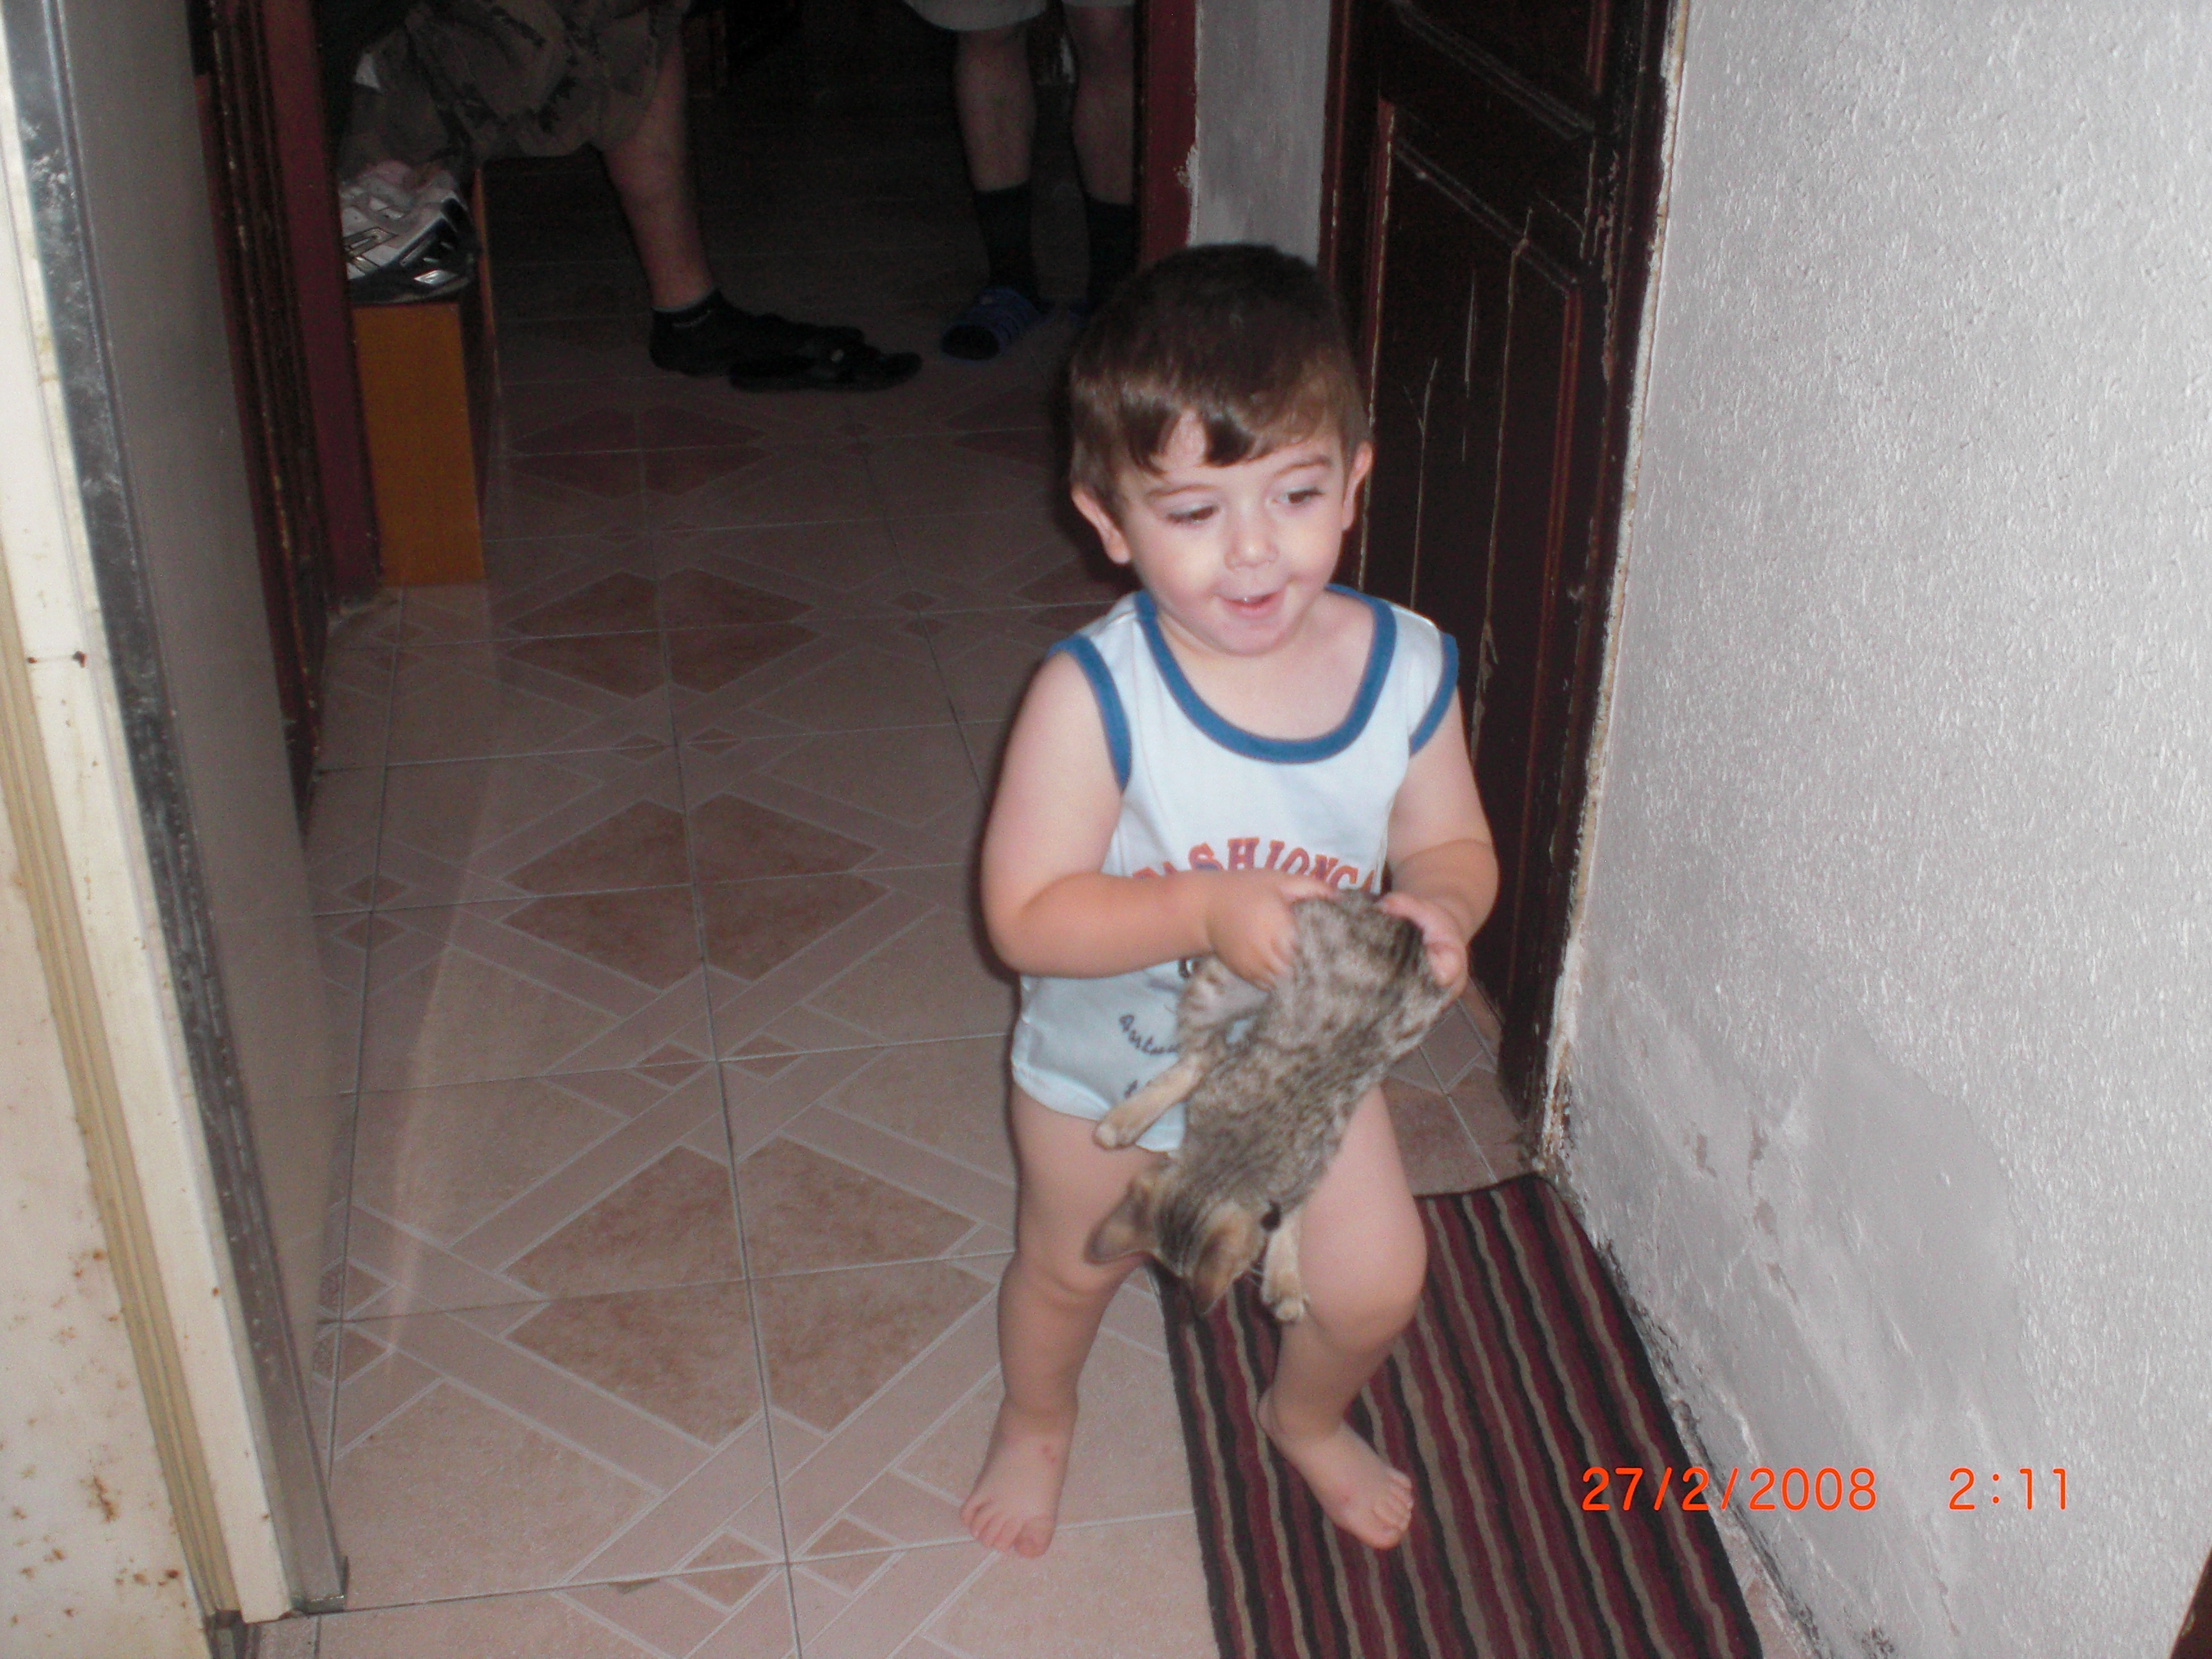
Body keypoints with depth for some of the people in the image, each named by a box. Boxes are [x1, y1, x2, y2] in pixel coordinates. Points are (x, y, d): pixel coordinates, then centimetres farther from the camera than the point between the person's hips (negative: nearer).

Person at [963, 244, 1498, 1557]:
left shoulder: (1409, 670, -21)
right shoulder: (1093, 697, -32)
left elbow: (1453, 843, -7)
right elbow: (1027, 917, -30)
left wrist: (1441, 911, -30)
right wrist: (1209, 910, -43)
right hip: (1110, 1065, -2)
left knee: (1376, 1281, 10)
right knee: (1072, 1265, 23)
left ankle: (1309, 1417, 48)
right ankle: (1038, 1421, 58)